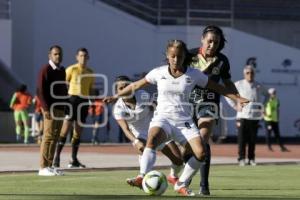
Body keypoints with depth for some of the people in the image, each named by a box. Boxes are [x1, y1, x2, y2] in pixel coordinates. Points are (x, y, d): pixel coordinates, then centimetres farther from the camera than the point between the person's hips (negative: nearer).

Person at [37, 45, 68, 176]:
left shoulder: (62, 71, 17)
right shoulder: (45, 70, -7)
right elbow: (40, 91, -12)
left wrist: (65, 107, 15)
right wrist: (46, 109, -18)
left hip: (60, 109, 8)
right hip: (50, 109, -8)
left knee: (55, 138, 6)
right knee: (48, 137, -10)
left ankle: (49, 166, 8)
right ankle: (43, 167, -9)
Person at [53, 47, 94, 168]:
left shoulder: (90, 73, 14)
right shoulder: (71, 69, -1)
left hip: (84, 102, 5)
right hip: (73, 98, -5)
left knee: (78, 131, 7)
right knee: (66, 129, -10)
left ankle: (74, 159, 11)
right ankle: (57, 156, -8)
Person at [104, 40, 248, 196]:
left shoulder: (193, 75, 2)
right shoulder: (159, 73, 3)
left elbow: (216, 87, 10)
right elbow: (137, 85, 15)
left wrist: (237, 98, 3)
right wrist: (116, 96, 17)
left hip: (184, 121, 1)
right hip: (163, 118, -1)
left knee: (200, 153, -19)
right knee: (152, 139, -36)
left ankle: (181, 184, 1)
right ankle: (142, 177, -42)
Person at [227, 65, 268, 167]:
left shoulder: (258, 86, 10)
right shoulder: (239, 84, 1)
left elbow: (266, 95, 26)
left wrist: (262, 105, 12)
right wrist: (235, 106, 0)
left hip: (255, 116, 3)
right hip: (242, 115, -3)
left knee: (253, 139, 2)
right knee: (242, 138, -6)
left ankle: (251, 159, 10)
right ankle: (241, 158, -1)